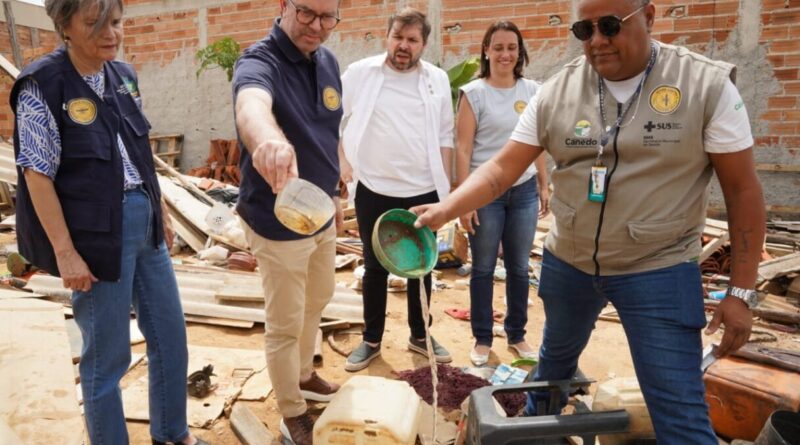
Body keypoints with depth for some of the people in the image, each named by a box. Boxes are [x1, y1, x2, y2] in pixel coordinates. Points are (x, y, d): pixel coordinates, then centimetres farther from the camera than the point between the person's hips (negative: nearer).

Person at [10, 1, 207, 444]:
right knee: (107, 353, 7)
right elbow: (37, 175, -13)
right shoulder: (42, 86, -12)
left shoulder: (124, 76, 6)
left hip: (143, 222, 7)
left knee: (170, 334, 16)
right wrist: (65, 253, -16)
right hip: (97, 233, -7)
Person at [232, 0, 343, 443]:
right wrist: (269, 140, -69)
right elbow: (251, 104, -47)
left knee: (316, 302, 25)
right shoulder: (259, 62, -22)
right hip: (279, 221, -8)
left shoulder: (327, 61, 2)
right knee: (285, 324, 7)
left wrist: (332, 193, 16)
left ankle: (303, 376, 49)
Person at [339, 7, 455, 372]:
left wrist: (446, 185, 5)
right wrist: (342, 160, -4)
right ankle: (371, 341, 25)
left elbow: (445, 136, 7)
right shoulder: (359, 73, -2)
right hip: (374, 192, -1)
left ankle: (420, 336, 31)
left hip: (424, 192, 2)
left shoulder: (438, 80, 3)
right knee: (375, 268, 10)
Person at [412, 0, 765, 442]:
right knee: (556, 354, 27)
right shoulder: (556, 92, -5)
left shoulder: (708, 86, -11)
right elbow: (503, 168, -6)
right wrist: (444, 209, -22)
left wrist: (741, 290, -8)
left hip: (659, 270, -3)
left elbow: (743, 190, -7)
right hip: (567, 263, 4)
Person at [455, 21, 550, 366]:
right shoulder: (473, 92, -6)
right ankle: (482, 339, 22)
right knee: (483, 268, 7)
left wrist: (544, 186, 11)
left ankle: (517, 334, 29)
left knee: (519, 267, 12)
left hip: (523, 191, 4)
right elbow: (463, 149, -9)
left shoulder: (532, 90, 6)